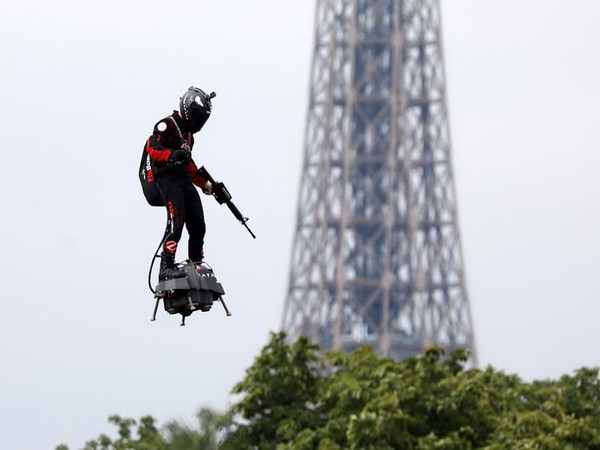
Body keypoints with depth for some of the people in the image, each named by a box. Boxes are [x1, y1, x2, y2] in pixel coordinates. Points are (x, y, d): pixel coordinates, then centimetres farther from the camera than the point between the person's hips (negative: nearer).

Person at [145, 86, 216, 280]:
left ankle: (197, 266, 10)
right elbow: (152, 148, -16)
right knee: (177, 219, -23)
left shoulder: (188, 133, 27)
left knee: (198, 225, 1)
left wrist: (204, 184, 34)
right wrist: (172, 155, -31)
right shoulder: (167, 125, -2)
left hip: (185, 180, 9)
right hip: (168, 178, -9)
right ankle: (166, 267, -29)